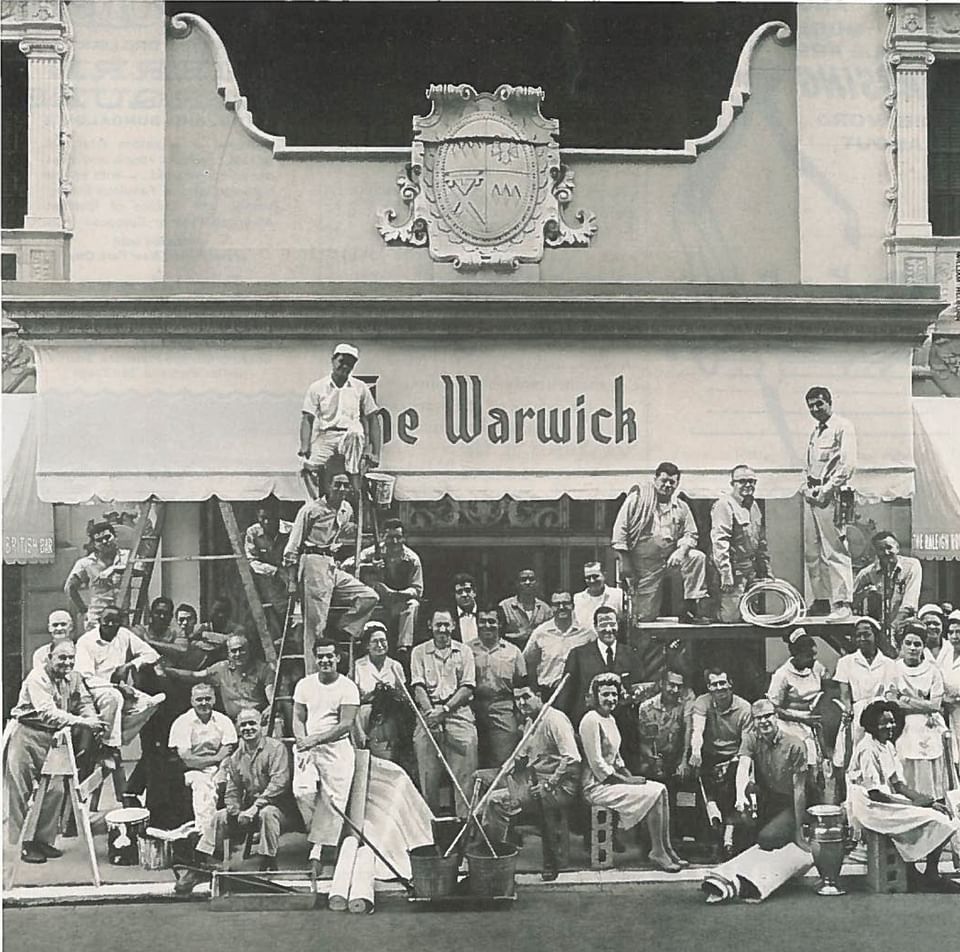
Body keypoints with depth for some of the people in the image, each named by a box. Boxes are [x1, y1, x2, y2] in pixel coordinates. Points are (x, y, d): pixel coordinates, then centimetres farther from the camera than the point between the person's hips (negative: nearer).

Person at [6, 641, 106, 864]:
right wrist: (82, 722, -35)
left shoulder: (74, 678, 5)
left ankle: (44, 840, 13)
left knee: (55, 789, 2)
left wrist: (94, 722, -21)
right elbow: (48, 714, -28)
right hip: (27, 735, -7)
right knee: (21, 791, -3)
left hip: (53, 737, 7)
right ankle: (25, 844, 3)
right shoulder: (37, 678, -18)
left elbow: (85, 703, 2)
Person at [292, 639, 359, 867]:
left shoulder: (347, 687, -3)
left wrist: (316, 739, -20)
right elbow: (298, 719, 9)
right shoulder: (304, 685, 9)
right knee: (303, 791, -18)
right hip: (306, 746, 2)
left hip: (336, 748, -2)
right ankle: (316, 835, 3)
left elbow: (346, 724, -10)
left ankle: (322, 852, -1)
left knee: (333, 799, -8)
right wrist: (303, 743, -9)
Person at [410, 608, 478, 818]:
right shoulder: (419, 652, 13)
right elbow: (418, 687, 3)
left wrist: (445, 709, -9)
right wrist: (430, 711, -13)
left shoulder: (464, 651, 12)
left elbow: (467, 687, 3)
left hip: (459, 714, 0)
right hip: (429, 715, 0)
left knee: (464, 775, -7)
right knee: (428, 775, -4)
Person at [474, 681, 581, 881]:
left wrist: (548, 785, -22)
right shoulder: (529, 722, 17)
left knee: (497, 801, -25)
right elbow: (524, 756, 27)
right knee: (480, 778, 4)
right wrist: (512, 764, 5)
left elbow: (572, 759, -22)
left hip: (559, 786, -10)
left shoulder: (554, 719, -13)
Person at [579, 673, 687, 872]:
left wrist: (631, 777, 4)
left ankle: (667, 850, -3)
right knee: (653, 794, -19)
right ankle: (657, 852, -11)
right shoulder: (591, 720, -15)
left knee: (661, 789, -3)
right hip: (596, 786, -9)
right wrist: (627, 781, -15)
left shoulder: (610, 719, 16)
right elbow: (597, 765, -19)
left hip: (611, 780, 9)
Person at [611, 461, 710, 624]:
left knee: (697, 557, -25)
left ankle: (691, 609, -18)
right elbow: (620, 528, -4)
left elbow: (691, 534, 11)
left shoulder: (681, 507, 10)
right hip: (644, 563, -3)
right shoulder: (638, 497, -1)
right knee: (646, 617, -6)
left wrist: (682, 550, -14)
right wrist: (624, 561, -9)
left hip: (670, 557, 3)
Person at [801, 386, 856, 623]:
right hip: (812, 497, 9)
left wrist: (826, 489, -16)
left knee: (834, 552, -12)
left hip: (831, 496, -9)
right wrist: (806, 486, 10)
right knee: (812, 553, 8)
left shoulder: (842, 427, -5)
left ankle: (842, 605, -13)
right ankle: (822, 600, 14)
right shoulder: (815, 432, 21)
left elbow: (848, 465, -14)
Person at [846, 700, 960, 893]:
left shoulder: (888, 746, 13)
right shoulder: (867, 749, -17)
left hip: (889, 801, 9)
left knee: (944, 816, -1)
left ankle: (932, 875, -1)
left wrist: (925, 800, -5)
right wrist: (914, 803, -18)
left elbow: (898, 785, 11)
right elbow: (874, 794, -20)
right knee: (933, 821, -18)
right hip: (870, 809, -9)